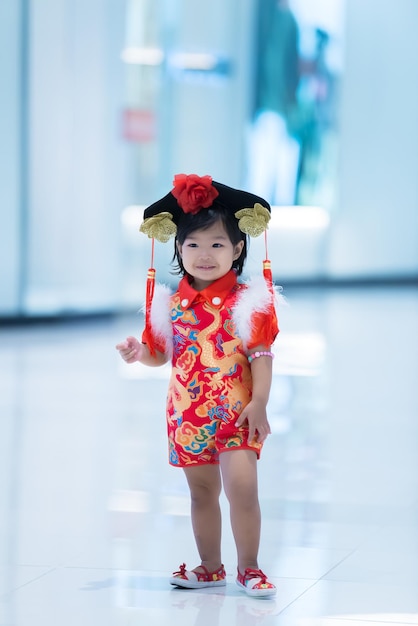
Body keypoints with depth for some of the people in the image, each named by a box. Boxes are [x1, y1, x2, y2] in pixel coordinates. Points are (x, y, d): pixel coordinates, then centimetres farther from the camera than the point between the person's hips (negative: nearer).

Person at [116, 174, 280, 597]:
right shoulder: (172, 303, 4)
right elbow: (162, 353, 14)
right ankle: (210, 567, 25)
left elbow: (261, 354, -9)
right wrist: (139, 352, -7)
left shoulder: (248, 300, -7)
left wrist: (258, 403, -16)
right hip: (188, 414, 4)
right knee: (202, 490, 12)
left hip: (235, 412, -4)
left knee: (241, 485, -12)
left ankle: (248, 568, 3)